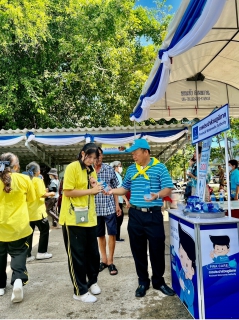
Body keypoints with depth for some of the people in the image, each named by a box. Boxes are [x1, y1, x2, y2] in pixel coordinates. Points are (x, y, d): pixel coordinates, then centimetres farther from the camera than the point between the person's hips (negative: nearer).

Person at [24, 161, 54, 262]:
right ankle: (41, 252, 13)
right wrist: (50, 194, -3)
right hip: (37, 211, -6)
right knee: (44, 230, 10)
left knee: (29, 233, 11)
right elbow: (41, 194, -20)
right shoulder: (38, 180, -11)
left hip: (28, 211, 6)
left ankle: (27, 255, 13)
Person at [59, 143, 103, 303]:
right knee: (77, 255, 5)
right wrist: (90, 190, -19)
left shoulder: (92, 170, 13)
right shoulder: (72, 168, -11)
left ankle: (92, 281, 35)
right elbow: (67, 192, -18)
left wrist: (95, 186, -3)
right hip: (73, 218, -7)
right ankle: (80, 291, 18)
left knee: (93, 253, 15)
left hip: (89, 218, 7)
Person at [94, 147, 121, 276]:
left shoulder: (109, 169, -1)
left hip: (109, 207, -1)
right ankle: (104, 260, 27)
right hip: (95, 208, 1)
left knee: (112, 234, 2)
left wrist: (117, 205, 2)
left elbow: (115, 188, 4)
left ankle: (110, 261, 15)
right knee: (100, 235, 12)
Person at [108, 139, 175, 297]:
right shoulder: (131, 169, 10)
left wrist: (157, 195, -28)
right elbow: (125, 189, 17)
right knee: (138, 250, 11)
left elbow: (168, 188, -9)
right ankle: (143, 282, 28)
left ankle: (159, 281, 27)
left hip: (154, 215, -3)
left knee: (157, 249, 6)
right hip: (135, 215, 4)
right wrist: (110, 190, 2)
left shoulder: (160, 168, -3)